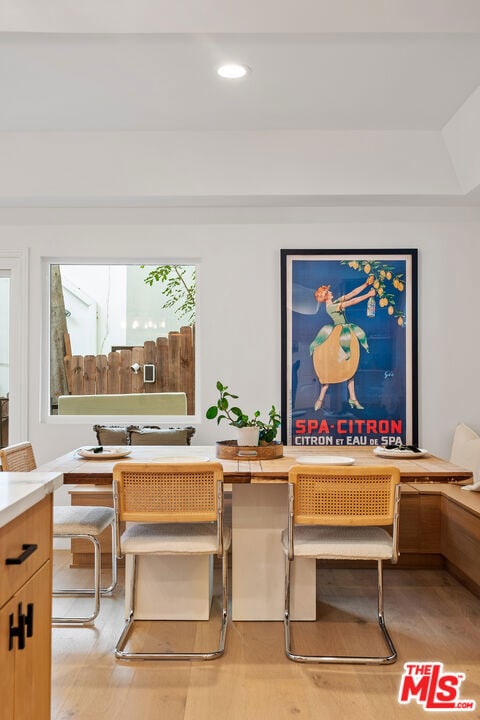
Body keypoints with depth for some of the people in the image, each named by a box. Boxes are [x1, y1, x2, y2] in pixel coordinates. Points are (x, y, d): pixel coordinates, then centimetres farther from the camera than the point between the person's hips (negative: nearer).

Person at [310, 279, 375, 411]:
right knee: (331, 368, -6)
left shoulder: (337, 302, 11)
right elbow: (352, 302, -17)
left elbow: (353, 293, 11)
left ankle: (353, 399, 11)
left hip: (348, 336, 9)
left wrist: (366, 284, 3)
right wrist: (368, 295, -14)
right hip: (338, 337, -8)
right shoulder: (330, 307, -14)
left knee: (350, 367, 7)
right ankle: (321, 399, 0)